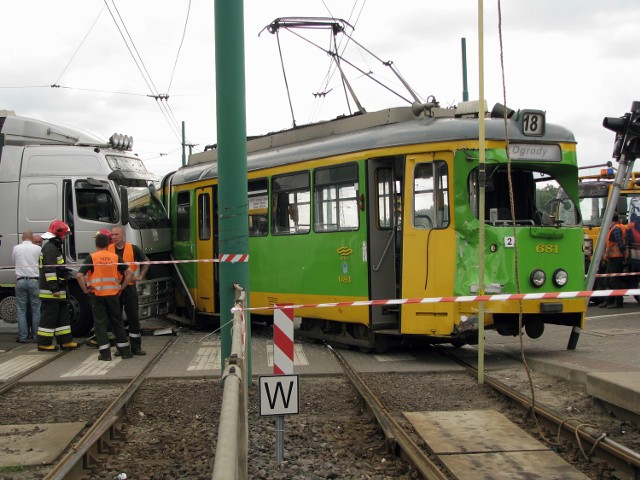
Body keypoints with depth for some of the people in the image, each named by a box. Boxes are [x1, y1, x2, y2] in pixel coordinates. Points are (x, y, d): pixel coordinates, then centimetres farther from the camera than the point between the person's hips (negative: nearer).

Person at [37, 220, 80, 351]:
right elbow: (49, 270, -23)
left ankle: (66, 341, 16)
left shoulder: (55, 247, 20)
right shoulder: (50, 248, -15)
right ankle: (44, 344, 1)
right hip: (50, 291, -11)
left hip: (57, 291, 11)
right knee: (49, 316, -5)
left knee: (63, 315, 12)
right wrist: (54, 288, -26)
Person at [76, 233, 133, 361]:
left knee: (100, 323, 4)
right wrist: (121, 287, 3)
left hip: (97, 295, -2)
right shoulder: (115, 257, 2)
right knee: (117, 322, 13)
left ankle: (105, 353, 0)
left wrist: (85, 290, -4)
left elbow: (79, 275, -14)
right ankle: (125, 350, 17)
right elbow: (129, 273, -3)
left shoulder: (91, 258, -5)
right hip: (113, 294, 2)